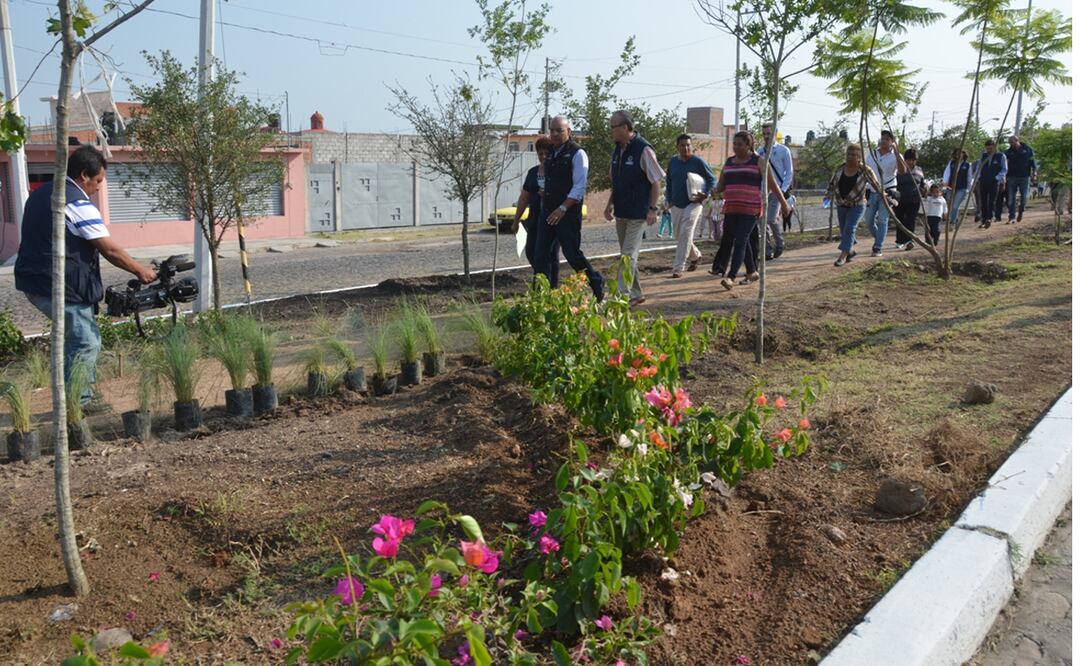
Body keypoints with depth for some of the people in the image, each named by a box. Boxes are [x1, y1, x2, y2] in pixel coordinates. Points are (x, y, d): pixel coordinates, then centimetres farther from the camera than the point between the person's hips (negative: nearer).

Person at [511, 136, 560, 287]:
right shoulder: (533, 172, 13)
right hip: (535, 218, 6)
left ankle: (552, 288, 3)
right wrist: (516, 220, 18)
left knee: (550, 254, -5)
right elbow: (524, 197, 19)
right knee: (531, 251, 1)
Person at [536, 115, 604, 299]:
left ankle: (597, 284, 20)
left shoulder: (577, 153, -8)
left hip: (568, 213, -7)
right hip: (548, 212, 7)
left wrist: (562, 208, -23)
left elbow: (579, 187, -16)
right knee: (540, 254, 2)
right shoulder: (550, 154, 15)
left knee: (571, 253, -2)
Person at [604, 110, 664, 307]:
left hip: (638, 213, -8)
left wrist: (653, 208, -16)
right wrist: (610, 204, 9)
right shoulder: (617, 150, 10)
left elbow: (656, 182, -12)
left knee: (628, 255, -10)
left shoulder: (643, 149, -14)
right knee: (626, 255, 13)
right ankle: (636, 294, 24)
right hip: (621, 212, 8)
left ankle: (623, 296, -9)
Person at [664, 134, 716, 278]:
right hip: (676, 205, 6)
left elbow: (712, 179, -1)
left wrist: (706, 194, -15)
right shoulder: (673, 162, 7)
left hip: (692, 204, -6)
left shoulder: (698, 162, -7)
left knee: (685, 235, -13)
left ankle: (678, 268, -11)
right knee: (679, 235, 14)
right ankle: (695, 255, 40)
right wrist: (669, 199, 9)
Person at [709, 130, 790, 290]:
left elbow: (771, 183, 0)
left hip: (750, 210, -6)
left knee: (740, 242, -14)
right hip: (731, 209, 6)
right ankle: (752, 272, 29)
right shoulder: (729, 162, 16)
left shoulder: (758, 161, 1)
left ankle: (731, 277, -21)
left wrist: (783, 202, -1)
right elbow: (720, 184, 17)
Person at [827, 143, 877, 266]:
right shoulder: (841, 168, -2)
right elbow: (832, 183, 12)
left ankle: (843, 255, -16)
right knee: (843, 230, 11)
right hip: (841, 205, 5)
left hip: (857, 205, -4)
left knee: (849, 228, -16)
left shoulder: (865, 170, -13)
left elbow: (875, 184, -8)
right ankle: (851, 250, 35)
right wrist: (829, 195, 5)